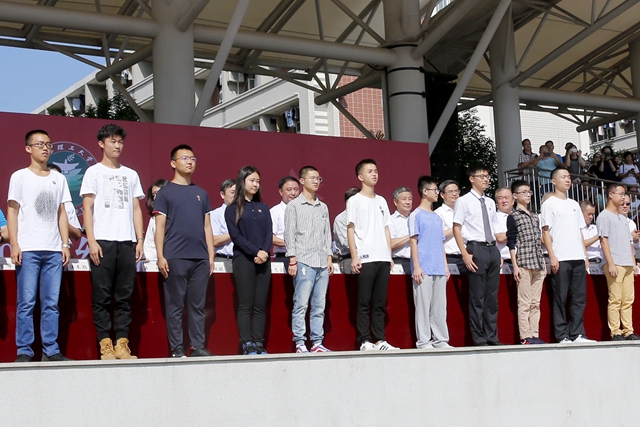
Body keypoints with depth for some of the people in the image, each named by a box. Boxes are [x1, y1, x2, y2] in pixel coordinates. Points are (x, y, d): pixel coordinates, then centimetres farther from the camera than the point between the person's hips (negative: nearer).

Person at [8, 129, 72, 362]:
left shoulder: (58, 178, 15)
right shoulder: (20, 177, 4)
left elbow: (61, 214, 15)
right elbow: (12, 212, 1)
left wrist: (65, 244, 7)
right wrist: (14, 245, -7)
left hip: (53, 250, 3)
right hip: (28, 249, -3)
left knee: (51, 303, 3)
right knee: (26, 302, -4)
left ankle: (51, 350, 7)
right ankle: (24, 351, 0)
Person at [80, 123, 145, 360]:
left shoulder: (131, 174, 18)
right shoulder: (94, 172, 7)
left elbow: (136, 209, 17)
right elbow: (87, 208, 1)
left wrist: (140, 240, 7)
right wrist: (91, 241, -8)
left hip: (127, 242, 3)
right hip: (103, 241, -3)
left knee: (124, 295, 2)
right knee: (102, 295, -4)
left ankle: (122, 343, 4)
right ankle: (105, 344, -2)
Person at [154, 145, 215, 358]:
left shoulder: (201, 193, 17)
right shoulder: (165, 192, 5)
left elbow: (207, 226, 16)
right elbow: (160, 226, 0)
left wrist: (211, 255, 9)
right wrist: (160, 256, -9)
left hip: (200, 258, 4)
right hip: (175, 258, -4)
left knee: (198, 305, 5)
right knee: (175, 305, -1)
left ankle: (198, 346, 10)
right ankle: (177, 348, 4)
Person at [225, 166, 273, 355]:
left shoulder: (263, 208, 17)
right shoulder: (233, 209, 4)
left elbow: (269, 233, 8)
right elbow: (236, 236, -5)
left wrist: (265, 251, -11)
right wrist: (255, 252, -15)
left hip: (263, 260, 4)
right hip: (243, 259, -4)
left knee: (260, 306, 2)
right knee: (245, 306, -6)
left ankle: (259, 344, 3)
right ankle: (247, 345, -6)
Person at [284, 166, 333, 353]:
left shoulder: (323, 207, 18)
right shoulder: (294, 206, 3)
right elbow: (289, 234, -1)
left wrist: (329, 257, 10)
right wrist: (292, 260, -8)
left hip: (322, 263, 5)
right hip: (304, 262, -5)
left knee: (319, 306, 5)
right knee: (301, 304, -7)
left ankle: (317, 342, 9)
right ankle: (300, 343, -4)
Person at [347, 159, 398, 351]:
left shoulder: (381, 201, 17)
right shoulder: (355, 201, 2)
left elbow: (386, 229, 18)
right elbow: (350, 229, -2)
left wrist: (390, 255, 11)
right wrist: (354, 256, -10)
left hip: (383, 258, 5)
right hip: (365, 258, -5)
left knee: (380, 302, 6)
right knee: (364, 302, -4)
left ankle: (379, 340, 9)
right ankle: (364, 341, -2)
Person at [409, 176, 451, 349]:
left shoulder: (437, 218, 19)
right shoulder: (416, 215, -1)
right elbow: (413, 242, -6)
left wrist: (446, 266, 14)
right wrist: (416, 267, -12)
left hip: (439, 270, 7)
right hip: (424, 269, -6)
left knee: (440, 306, 7)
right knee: (423, 305, -5)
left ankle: (441, 340, 11)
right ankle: (424, 341, -2)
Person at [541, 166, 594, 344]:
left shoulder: (574, 204, 19)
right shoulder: (549, 204, 1)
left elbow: (579, 231, 20)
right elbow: (545, 232, -5)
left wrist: (585, 255, 12)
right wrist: (552, 257, -13)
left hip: (578, 258, 6)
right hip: (560, 259, -6)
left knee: (579, 297, 4)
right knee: (560, 298, -3)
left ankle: (577, 334, 9)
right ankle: (562, 336, 0)